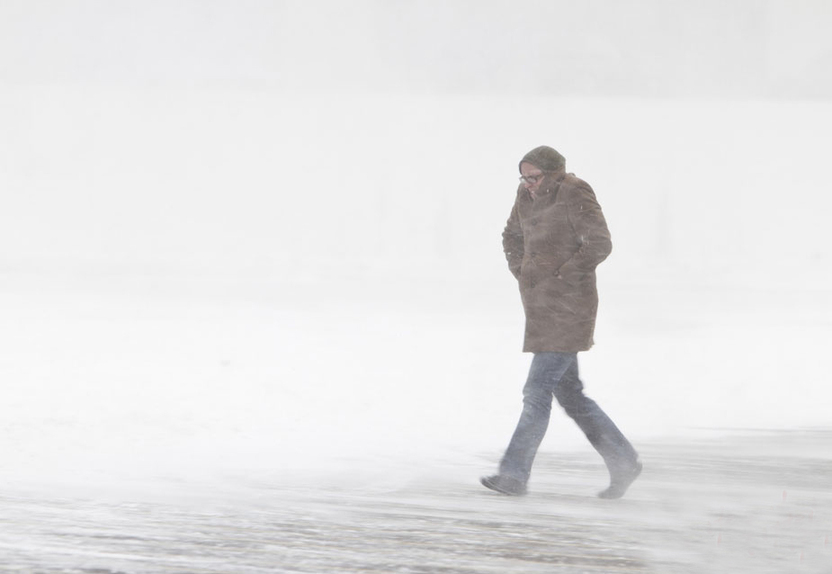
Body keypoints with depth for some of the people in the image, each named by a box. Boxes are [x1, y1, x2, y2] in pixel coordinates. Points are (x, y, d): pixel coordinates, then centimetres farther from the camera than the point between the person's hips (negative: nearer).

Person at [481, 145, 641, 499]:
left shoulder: (575, 195, -12)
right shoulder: (529, 196, 11)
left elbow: (600, 244, -21)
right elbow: (512, 237, 27)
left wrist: (559, 276, -16)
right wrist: (522, 275, 12)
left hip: (568, 310, -9)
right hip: (542, 310, 9)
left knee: (537, 392, -10)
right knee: (570, 395, 11)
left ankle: (513, 476, -8)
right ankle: (624, 463, 20)